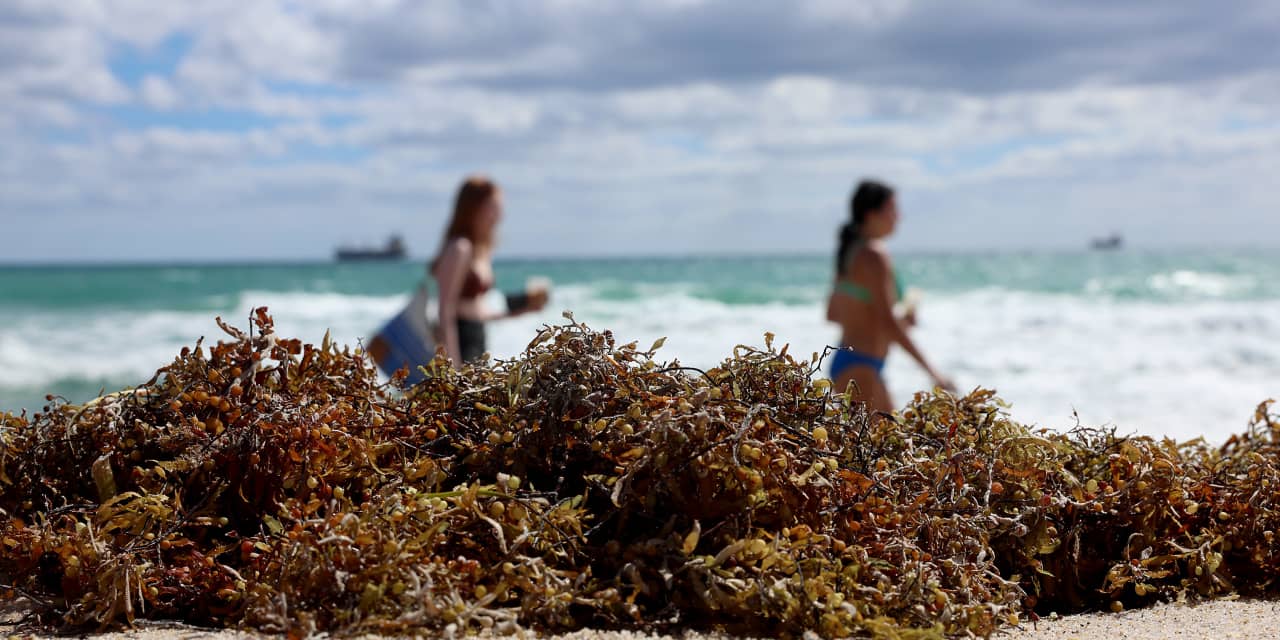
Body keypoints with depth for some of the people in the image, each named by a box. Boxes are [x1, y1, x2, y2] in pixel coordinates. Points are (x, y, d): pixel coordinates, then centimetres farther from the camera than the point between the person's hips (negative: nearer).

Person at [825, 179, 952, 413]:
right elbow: (888, 322, -21)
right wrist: (931, 372, -19)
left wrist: (899, 320, 16)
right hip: (859, 367, -10)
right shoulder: (874, 255, -14)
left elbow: (832, 314, 19)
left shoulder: (852, 251, 14)